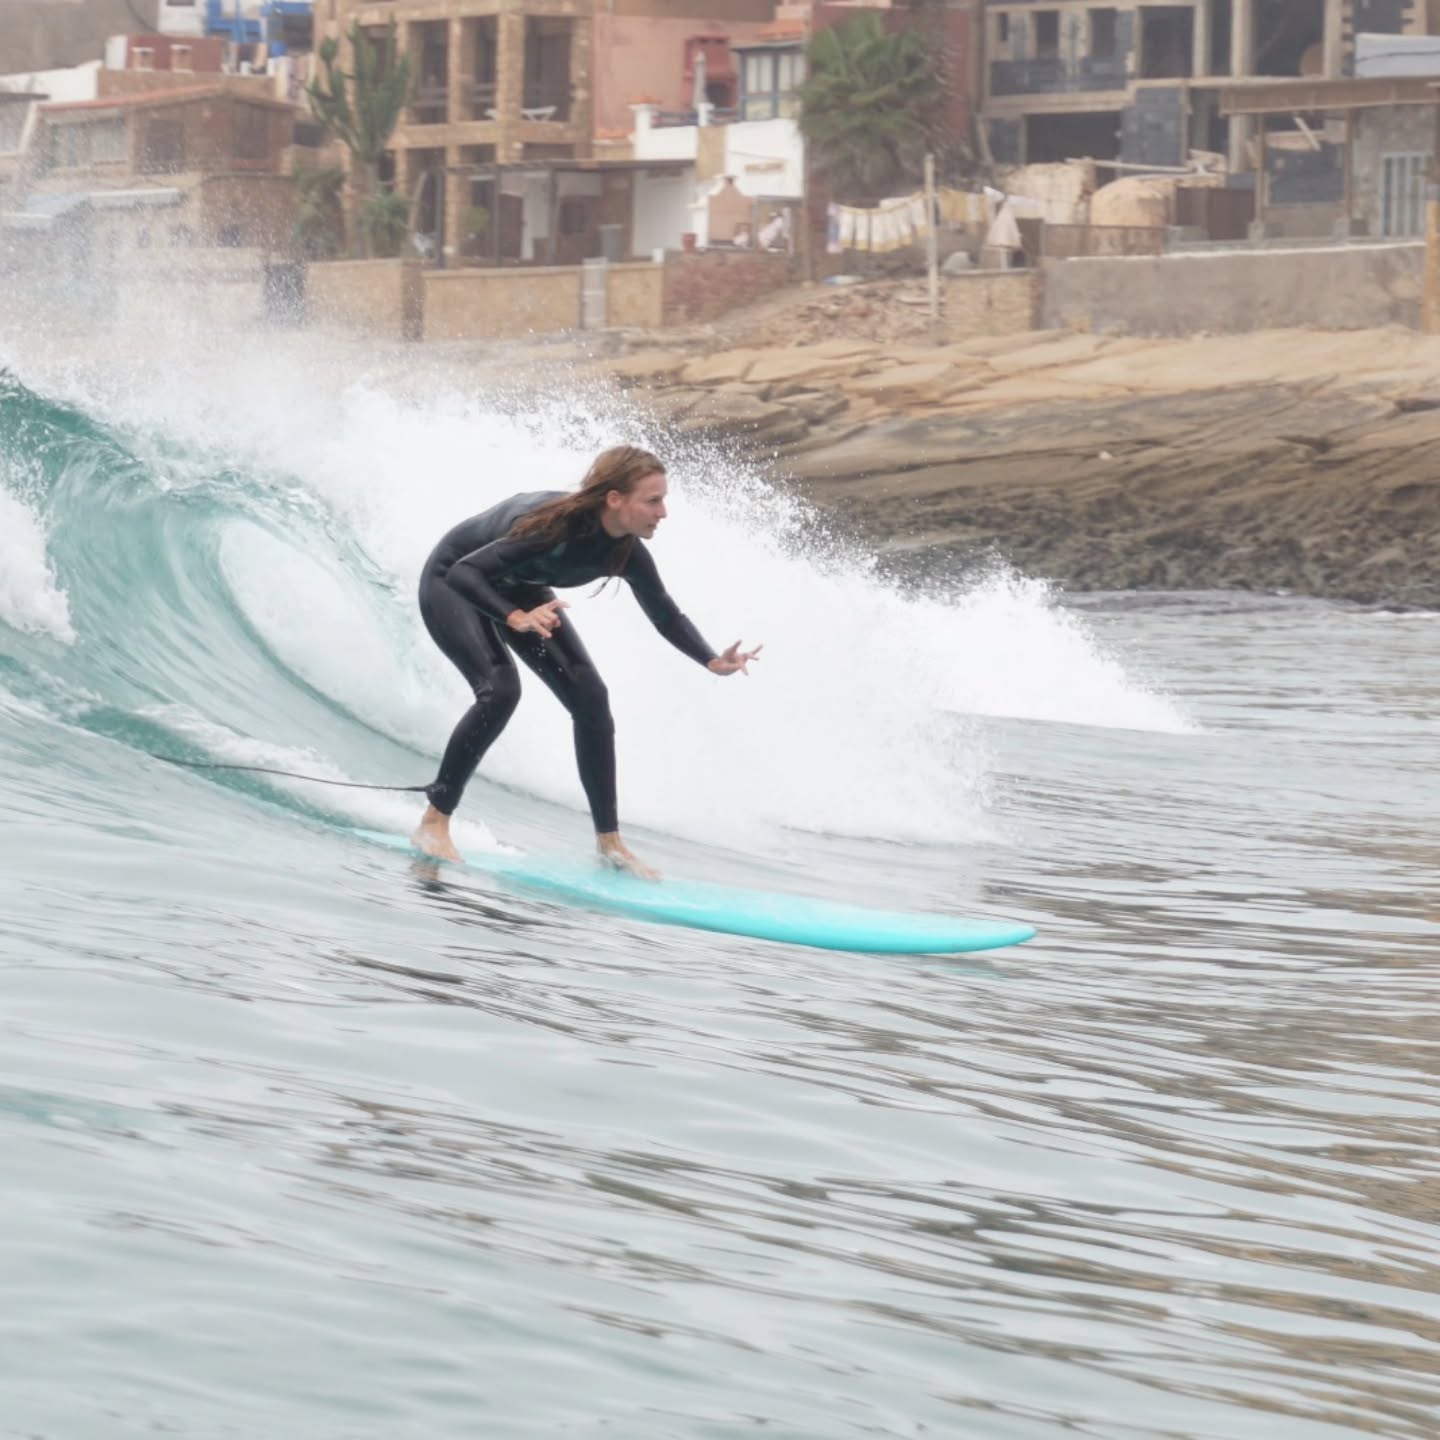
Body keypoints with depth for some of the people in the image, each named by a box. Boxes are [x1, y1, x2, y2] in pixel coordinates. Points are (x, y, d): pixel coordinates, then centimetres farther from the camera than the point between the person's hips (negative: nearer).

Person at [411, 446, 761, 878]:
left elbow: (665, 615, -5)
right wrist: (517, 618, -56)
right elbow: (465, 573, -41)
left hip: (517, 591, 7)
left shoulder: (627, 552, -20)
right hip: (451, 582, -7)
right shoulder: (556, 523, -40)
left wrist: (712, 662, -22)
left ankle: (609, 842, 4)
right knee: (500, 689, -28)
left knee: (590, 696, -4)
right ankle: (433, 823, -18)